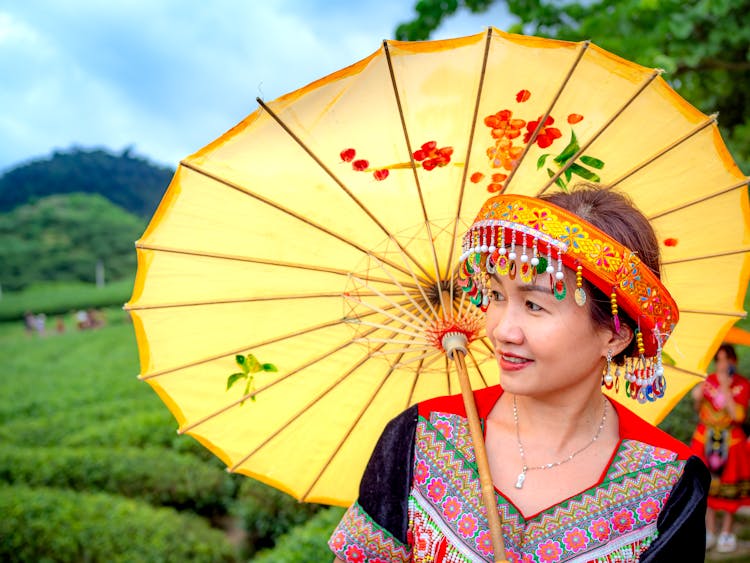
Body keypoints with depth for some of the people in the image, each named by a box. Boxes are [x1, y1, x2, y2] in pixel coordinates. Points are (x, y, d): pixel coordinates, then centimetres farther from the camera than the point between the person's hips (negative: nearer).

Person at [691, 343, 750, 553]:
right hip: (705, 439, 2)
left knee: (729, 487, 5)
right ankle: (709, 532, 20)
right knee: (707, 484, 8)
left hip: (730, 441, -2)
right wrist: (698, 398, -17)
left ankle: (726, 533, 20)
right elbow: (700, 412, 3)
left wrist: (725, 388, -23)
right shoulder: (708, 381, 0)